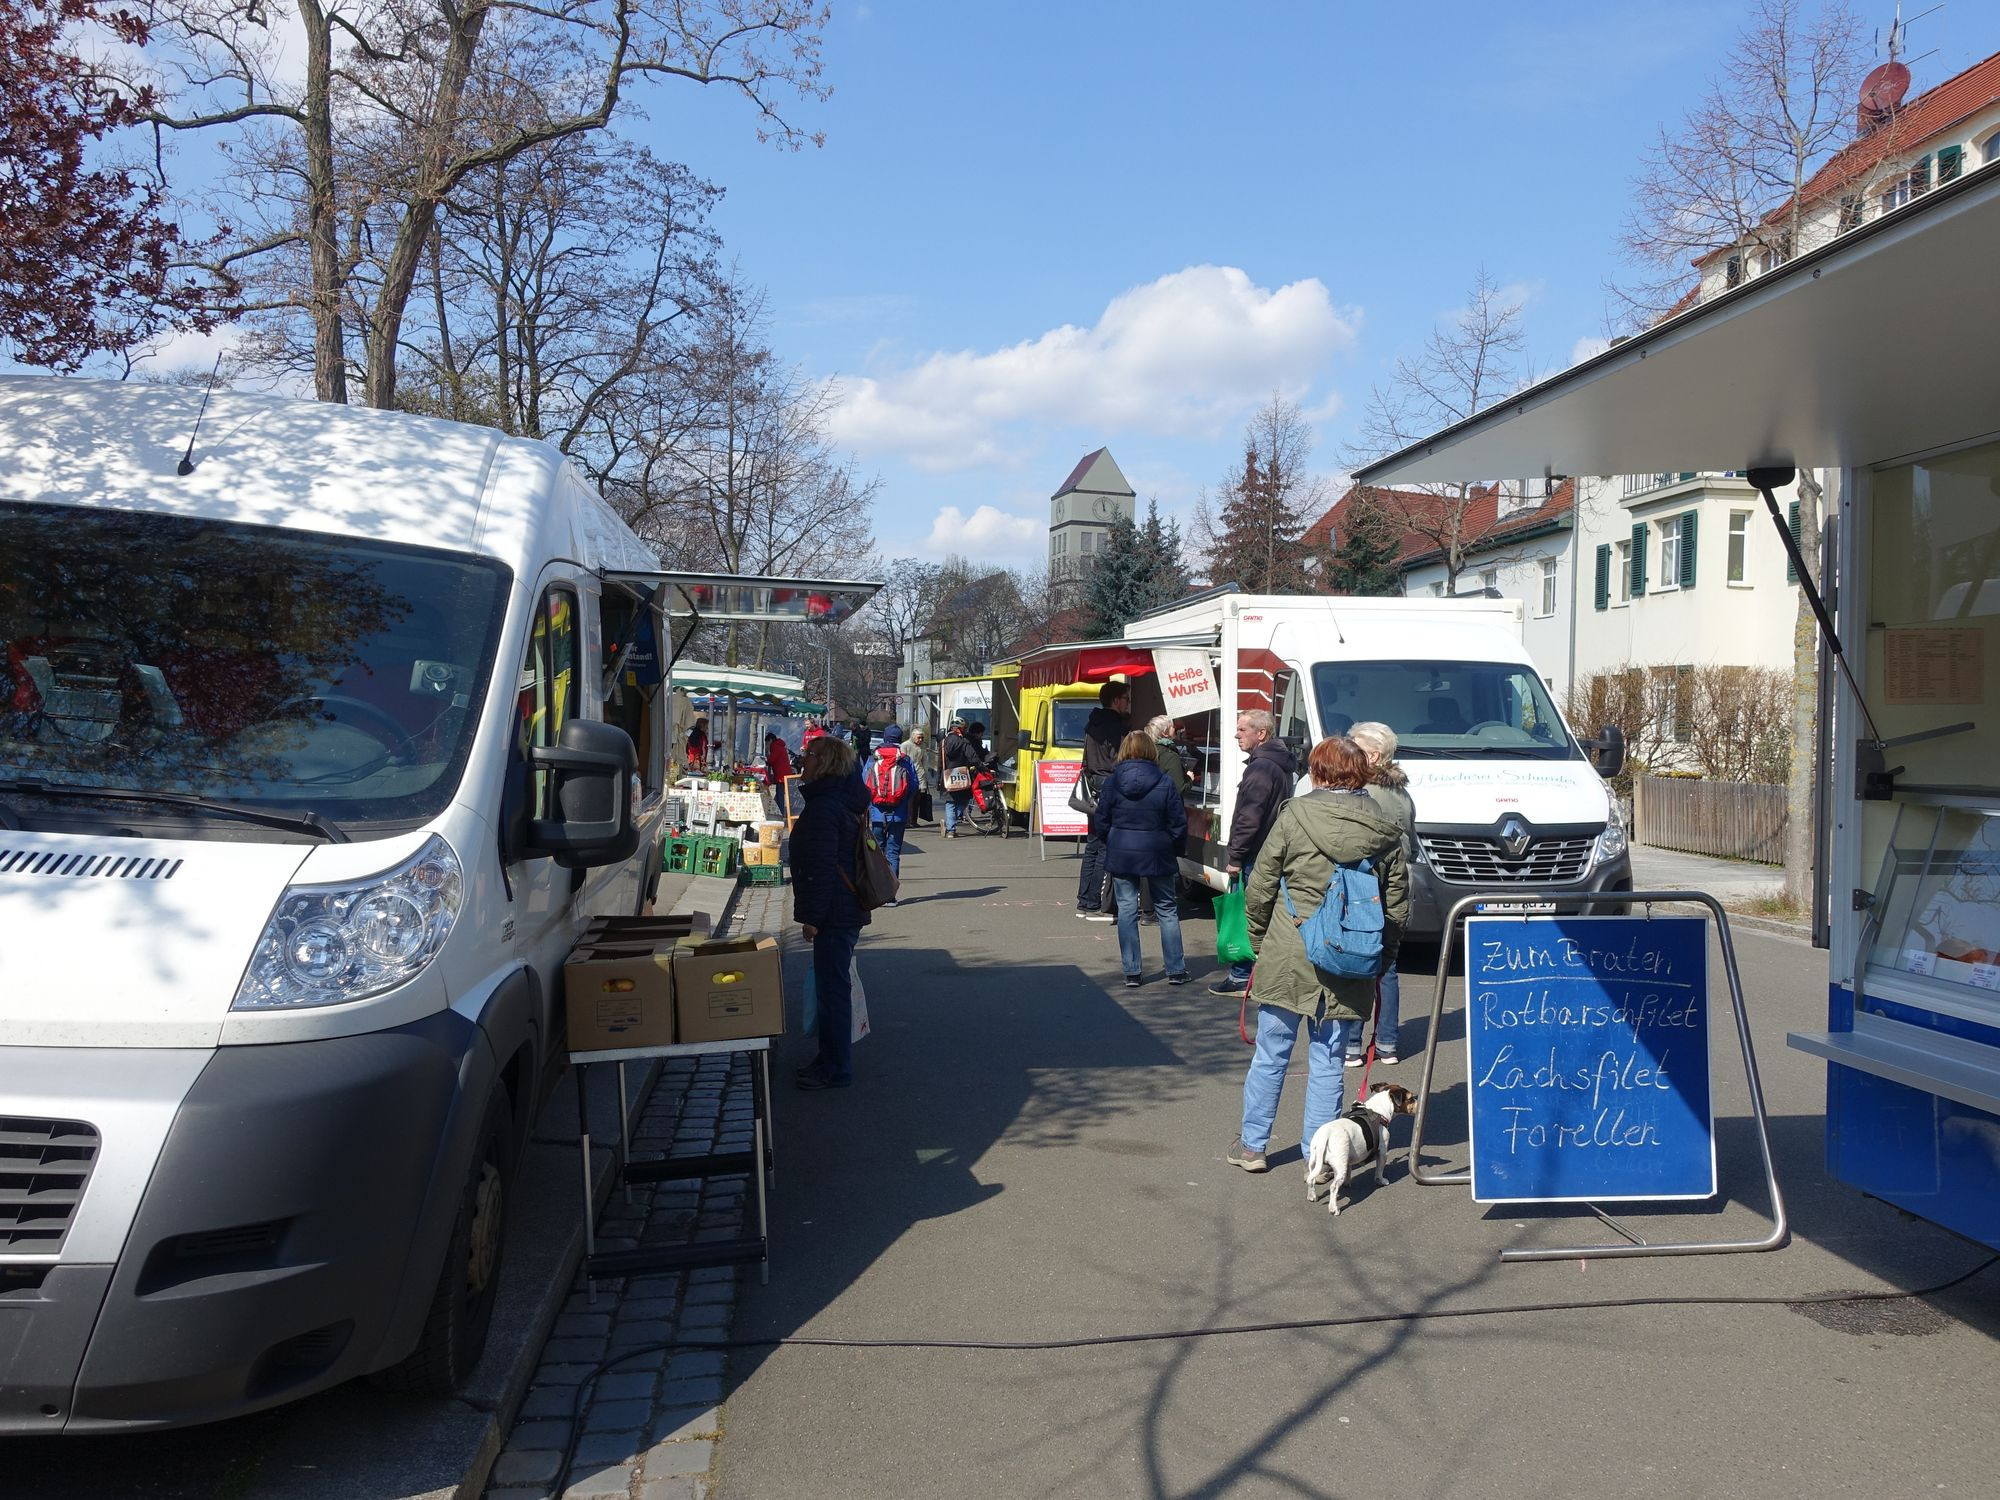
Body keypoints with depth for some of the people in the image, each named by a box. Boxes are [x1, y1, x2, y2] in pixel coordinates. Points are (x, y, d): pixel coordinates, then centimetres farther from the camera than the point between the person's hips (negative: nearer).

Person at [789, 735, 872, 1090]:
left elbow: (821, 867, -23)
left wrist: (812, 917, -19)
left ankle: (835, 1068, 5)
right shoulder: (845, 801, 14)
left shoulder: (823, 807, -19)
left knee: (832, 988, -3)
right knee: (833, 986, 18)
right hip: (848, 910, 11)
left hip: (834, 914, -11)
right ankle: (831, 1059, 29)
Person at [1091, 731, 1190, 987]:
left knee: (1127, 910, 8)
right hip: (1157, 854, 0)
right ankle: (1176, 970, 13)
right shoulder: (1165, 784, -8)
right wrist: (1175, 850, 11)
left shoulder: (1112, 782, -5)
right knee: (1167, 910, 12)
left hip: (1121, 854, 0)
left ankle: (1132, 972, 7)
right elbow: (1178, 824, -6)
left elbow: (1101, 822, 0)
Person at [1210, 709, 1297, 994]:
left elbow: (1249, 819, -22)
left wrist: (1236, 856, -17)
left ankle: (1241, 978, 0)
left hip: (1256, 855, -10)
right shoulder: (1282, 765, 15)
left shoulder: (1260, 768, -17)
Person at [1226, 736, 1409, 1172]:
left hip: (1288, 959, -2)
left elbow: (1260, 890, -3)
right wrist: (1381, 955, 16)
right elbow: (1398, 906, 5)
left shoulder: (1294, 816, -6)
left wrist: (1259, 941, 11)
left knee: (1270, 1054, 11)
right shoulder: (1385, 830, 2)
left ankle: (1252, 1144, 22)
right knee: (1328, 1062, 11)